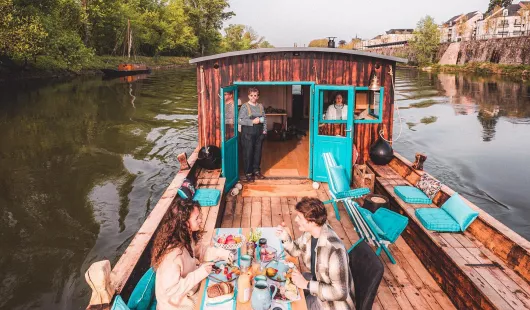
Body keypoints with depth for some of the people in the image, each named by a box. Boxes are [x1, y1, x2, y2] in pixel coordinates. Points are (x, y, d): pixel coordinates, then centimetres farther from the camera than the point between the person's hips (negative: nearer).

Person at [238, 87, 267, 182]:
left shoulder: (260, 106, 9)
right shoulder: (244, 106, -6)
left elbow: (264, 119, 12)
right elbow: (240, 120, -13)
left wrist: (264, 130, 2)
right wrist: (252, 121, -20)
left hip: (259, 132, 5)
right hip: (248, 133, -4)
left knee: (258, 152, 10)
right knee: (248, 153, -1)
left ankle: (257, 170, 24)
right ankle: (248, 173, 9)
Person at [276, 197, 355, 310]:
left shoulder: (334, 249, -37)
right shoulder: (310, 232, -13)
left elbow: (340, 293, -31)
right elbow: (297, 250, 7)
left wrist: (306, 285, -27)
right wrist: (286, 238, -13)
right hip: (317, 280, 7)